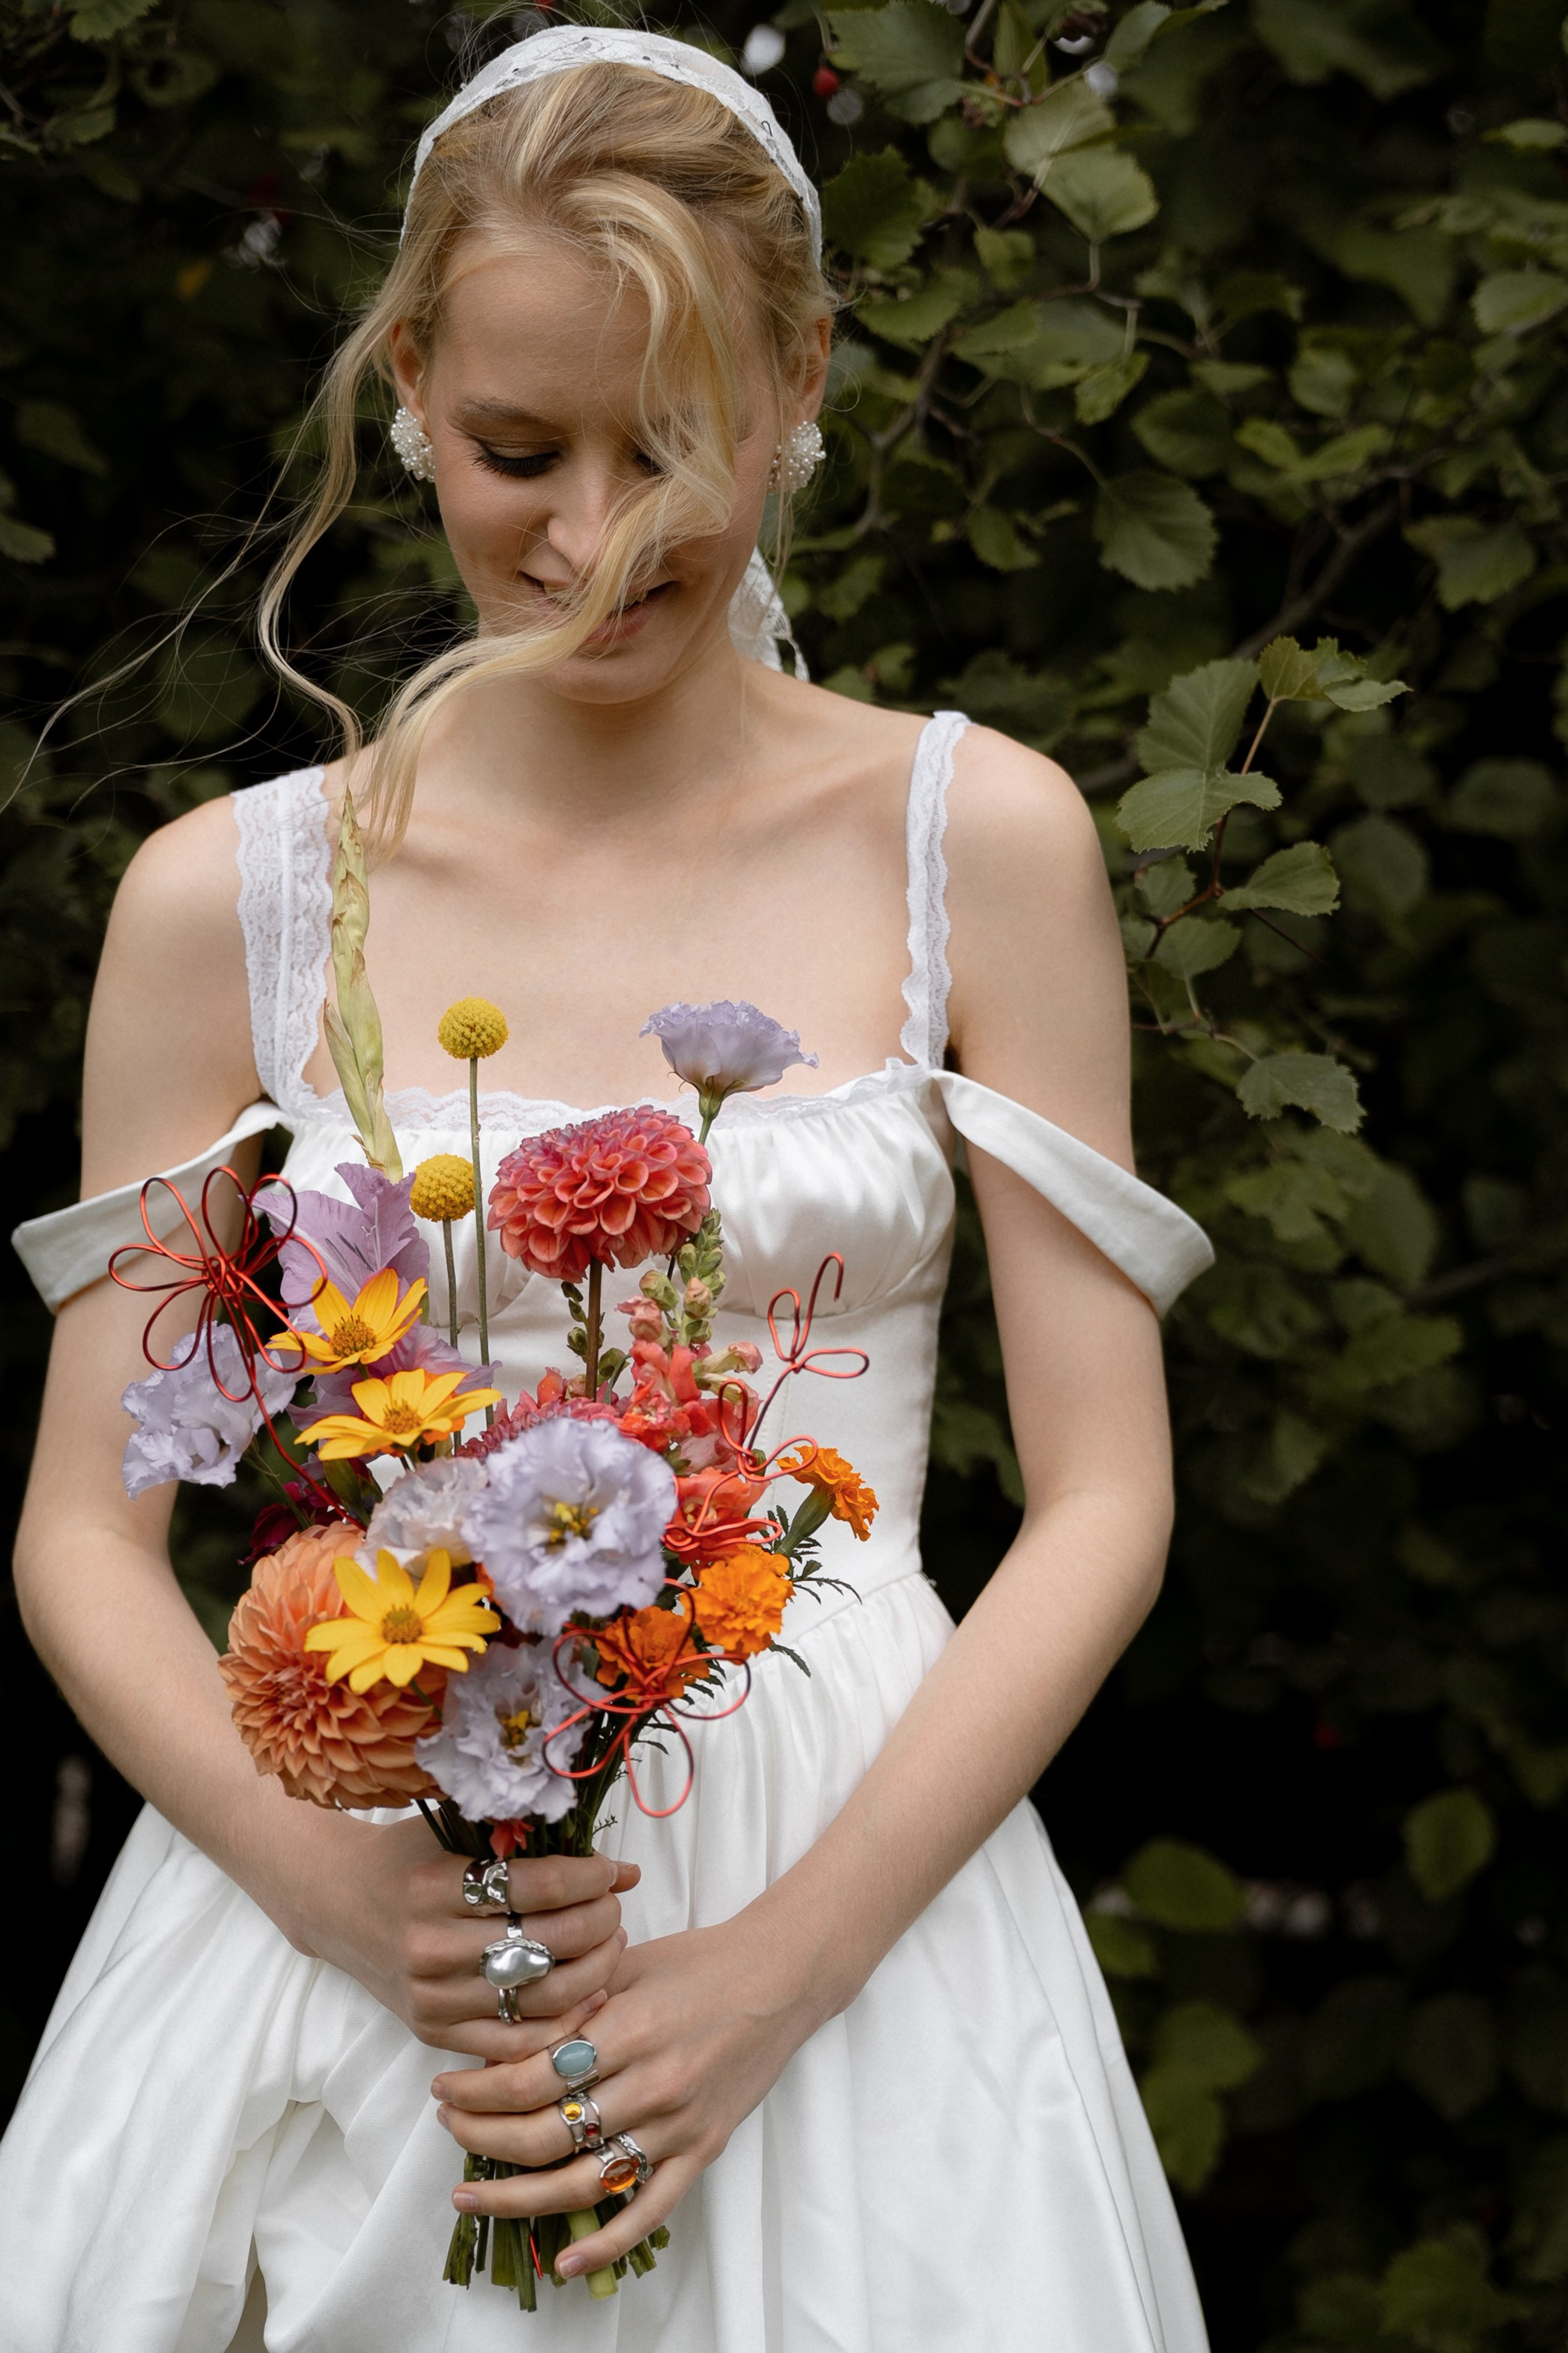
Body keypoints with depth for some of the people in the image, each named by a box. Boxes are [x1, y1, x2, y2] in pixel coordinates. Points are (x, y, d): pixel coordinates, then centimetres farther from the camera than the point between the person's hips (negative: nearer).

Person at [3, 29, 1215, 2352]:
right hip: (325, 1936, 1)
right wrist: (346, 1889, -14)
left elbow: (1103, 1503, -2)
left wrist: (778, 1967, -13)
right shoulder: (227, 898, 2)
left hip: (849, 1910, 0)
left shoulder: (976, 841, 0)